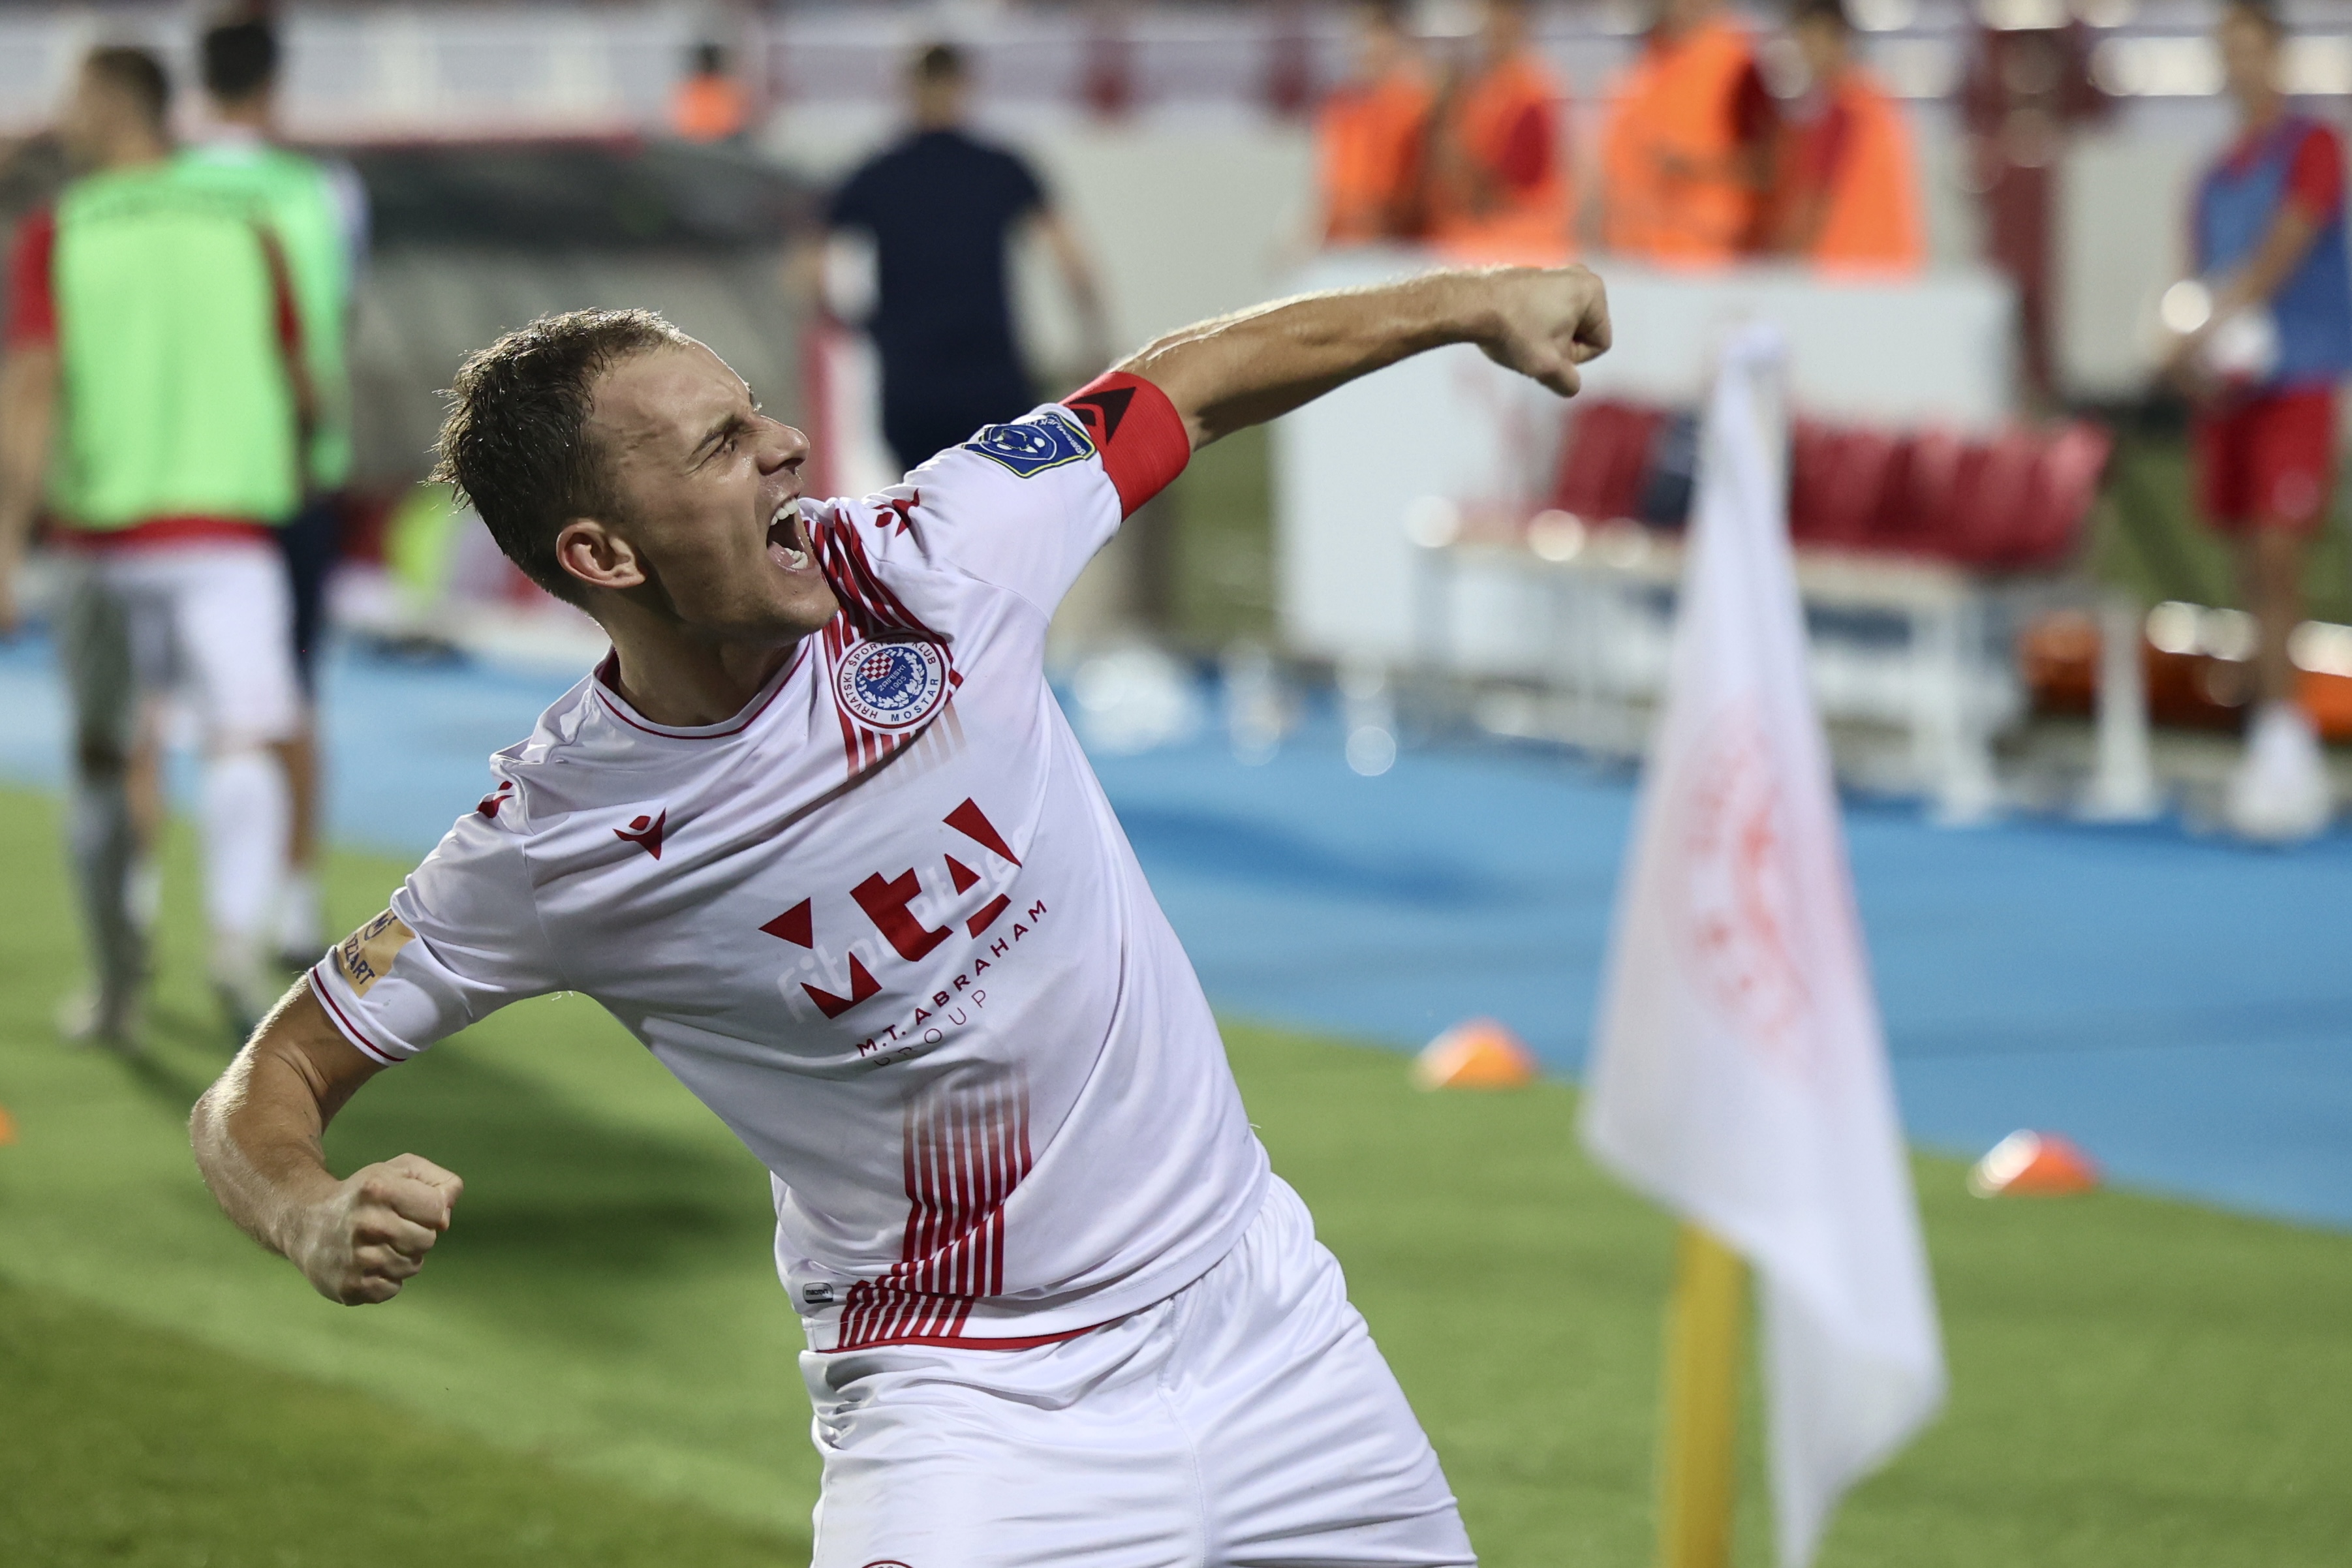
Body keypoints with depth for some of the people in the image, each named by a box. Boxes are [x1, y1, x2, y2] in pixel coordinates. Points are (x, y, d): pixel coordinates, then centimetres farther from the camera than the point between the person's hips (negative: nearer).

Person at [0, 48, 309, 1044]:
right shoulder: (244, 236, 7)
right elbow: (296, 394, 14)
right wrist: (278, 476, 36)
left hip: (105, 533, 0)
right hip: (231, 530, 0)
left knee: (102, 757, 16)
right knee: (244, 748, -8)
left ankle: (115, 991, 22)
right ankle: (238, 938, -34)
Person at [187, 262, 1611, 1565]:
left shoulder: (922, 565, -10)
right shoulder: (546, 843, -16)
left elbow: (1185, 387, 6)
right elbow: (269, 1085, -9)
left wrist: (1469, 303, 11)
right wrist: (319, 1223, -31)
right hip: (960, 1392, -4)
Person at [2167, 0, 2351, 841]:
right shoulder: (2217, 177, 17)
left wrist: (2226, 315, -27)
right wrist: (2199, 358, 0)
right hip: (2232, 385, 6)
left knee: (2276, 552, -15)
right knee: (2253, 564, 5)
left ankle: (2280, 734, -15)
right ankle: (2285, 751, 9)